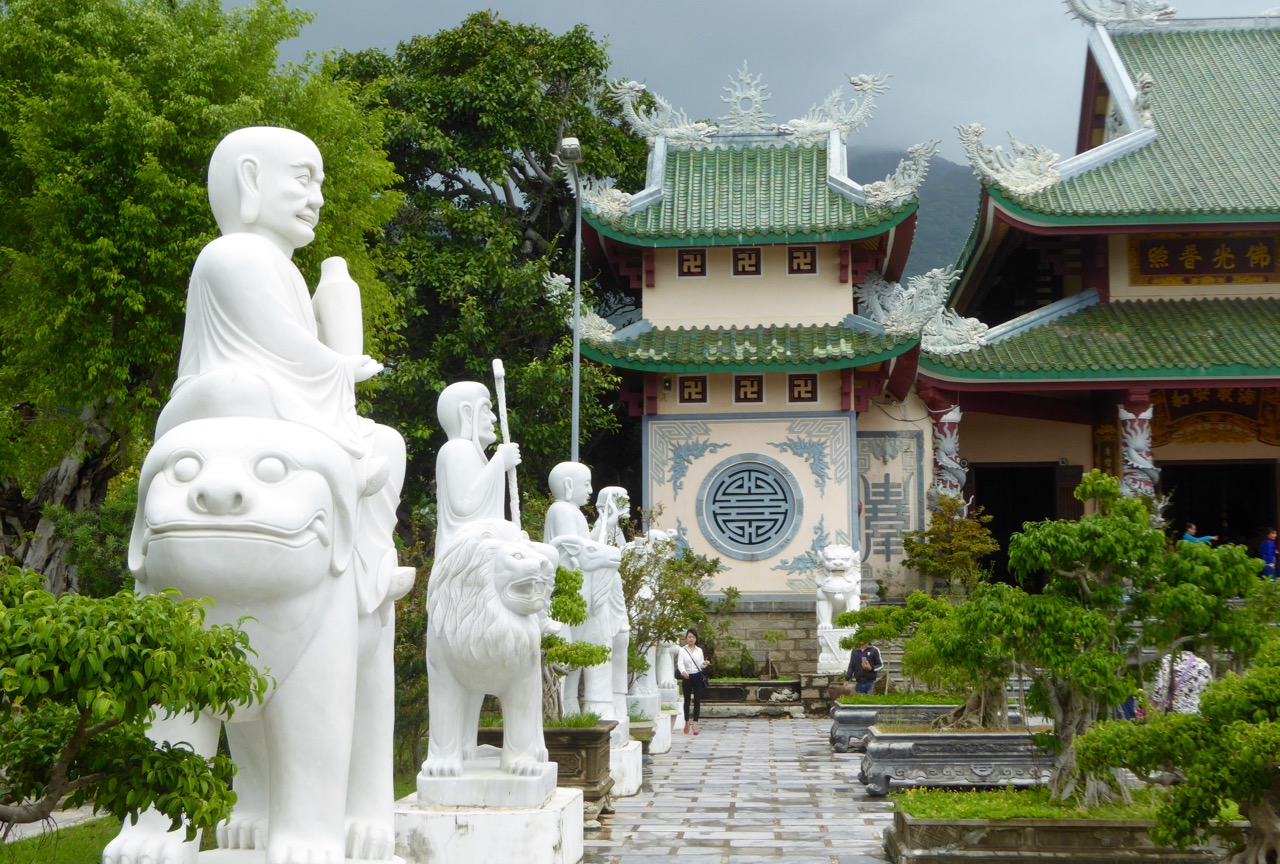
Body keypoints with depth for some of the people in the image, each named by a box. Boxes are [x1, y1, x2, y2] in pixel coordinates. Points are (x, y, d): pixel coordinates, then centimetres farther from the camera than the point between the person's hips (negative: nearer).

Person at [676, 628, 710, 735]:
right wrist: (683, 671, -33)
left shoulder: (699, 650, 7)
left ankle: (695, 724, -7)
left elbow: (701, 665, 9)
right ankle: (687, 723, 23)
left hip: (698, 677, 2)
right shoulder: (682, 650, -2)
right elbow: (680, 663, -14)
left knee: (697, 700, -6)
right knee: (687, 700, 8)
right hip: (687, 677, -2)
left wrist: (704, 664, -14)